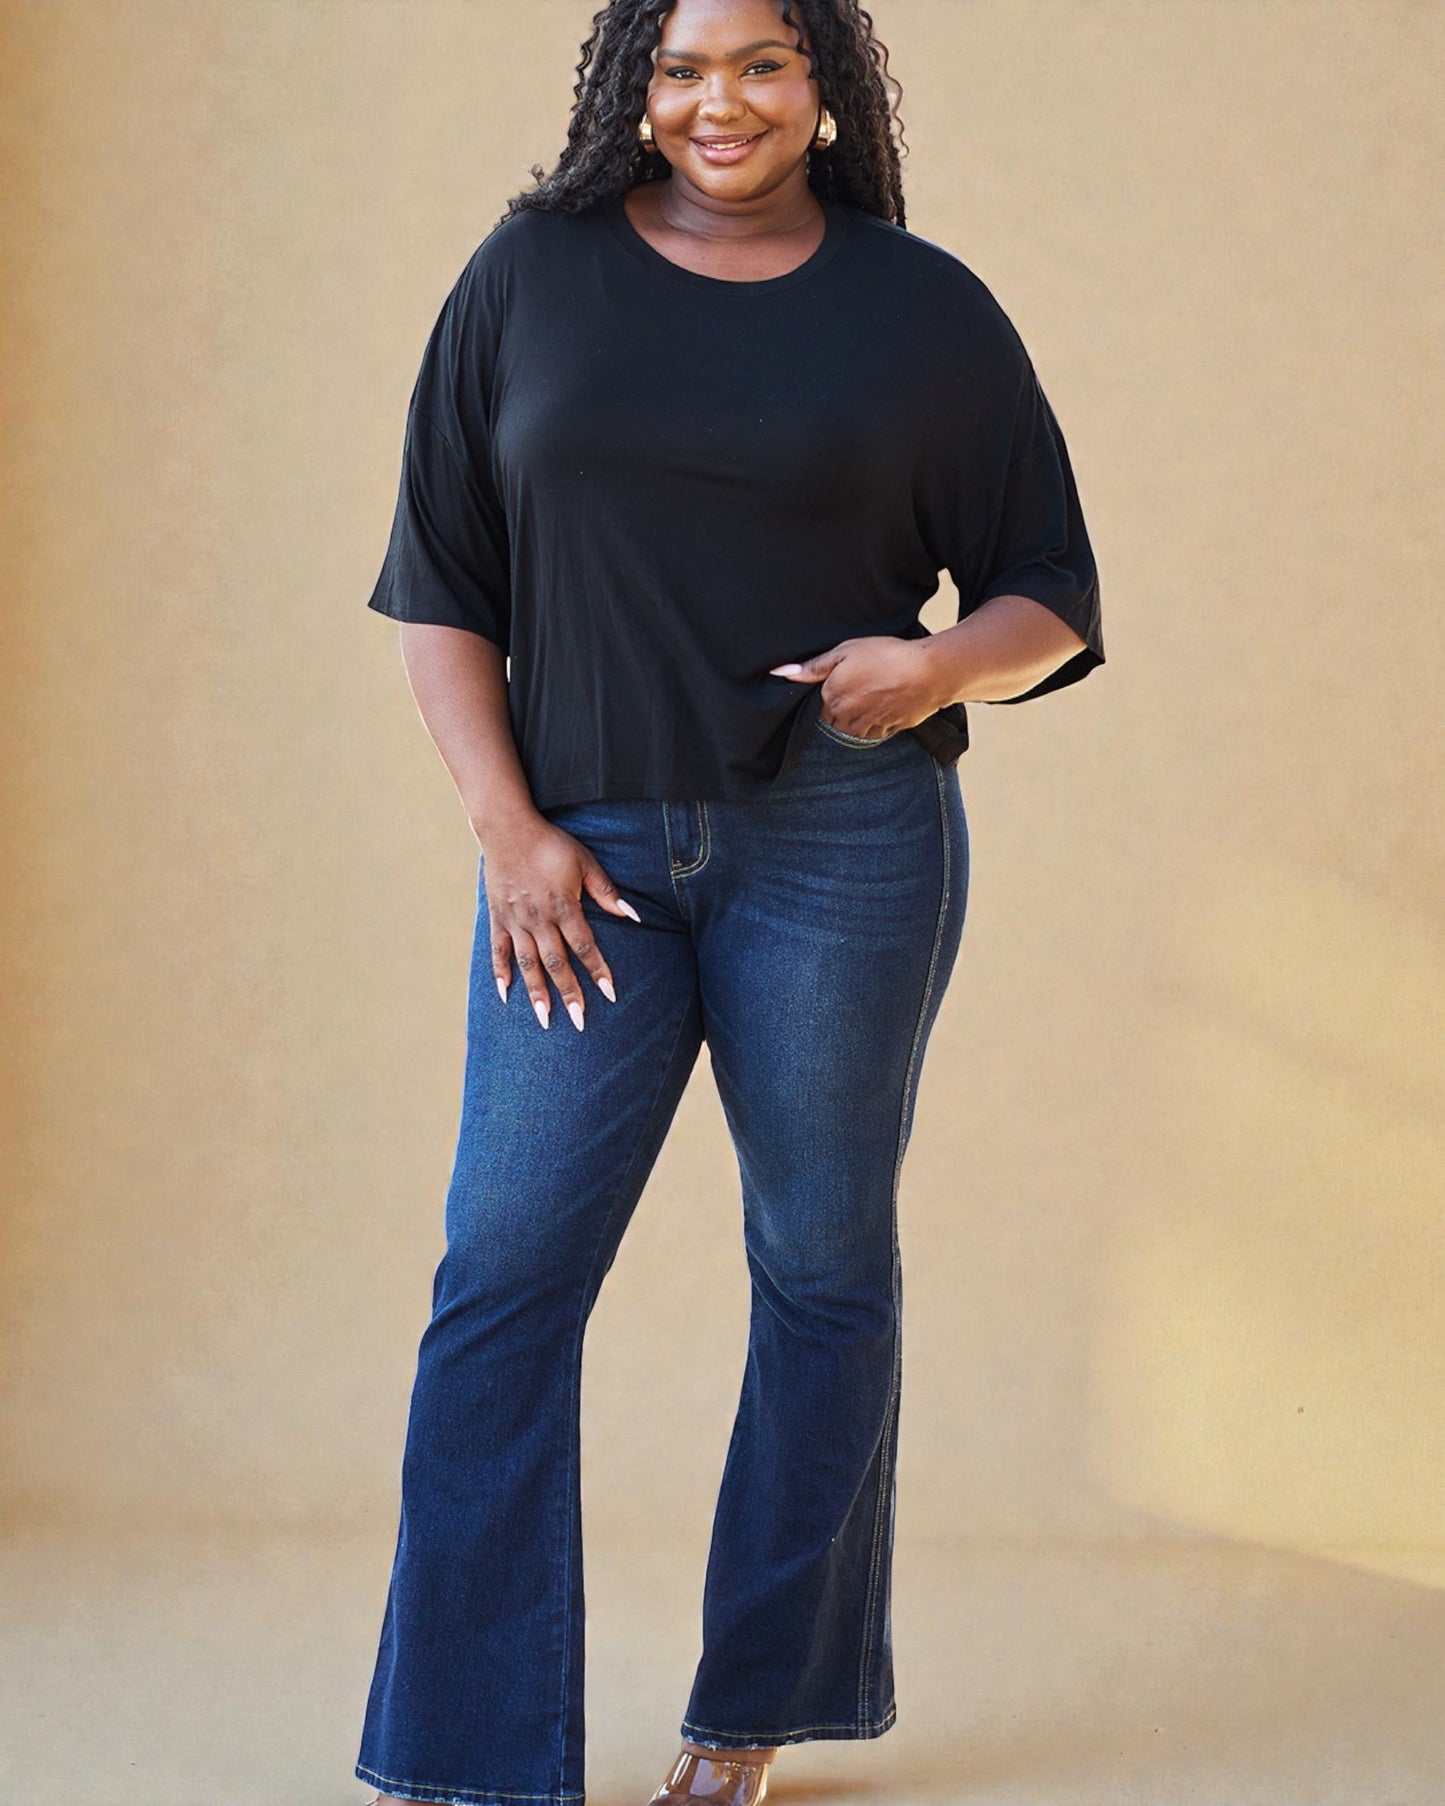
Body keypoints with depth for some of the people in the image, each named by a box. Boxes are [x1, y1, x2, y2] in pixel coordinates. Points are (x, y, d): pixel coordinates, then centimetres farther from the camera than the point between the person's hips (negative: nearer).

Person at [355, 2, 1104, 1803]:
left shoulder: (924, 310, 4)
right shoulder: (529, 280, 6)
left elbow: (1051, 594, 9)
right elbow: (440, 580, 7)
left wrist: (945, 664, -14)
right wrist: (508, 829, -4)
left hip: (841, 844, 0)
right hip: (585, 853, 1)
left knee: (821, 1265, 7)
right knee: (502, 1278, -4)